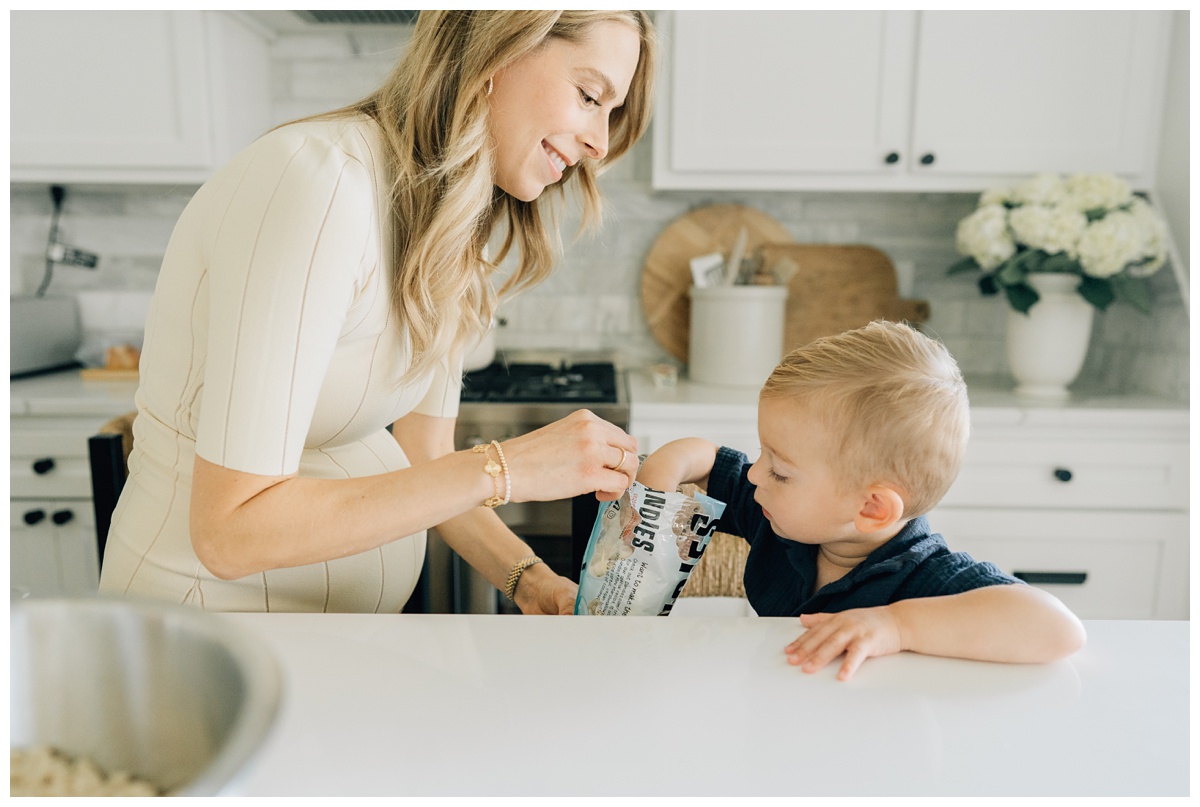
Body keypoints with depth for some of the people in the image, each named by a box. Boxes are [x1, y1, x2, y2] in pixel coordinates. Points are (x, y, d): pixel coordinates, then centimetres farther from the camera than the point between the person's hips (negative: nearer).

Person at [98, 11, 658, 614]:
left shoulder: (448, 230, 0)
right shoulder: (321, 182, -26)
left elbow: (423, 463, 0)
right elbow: (230, 531, -27)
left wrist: (529, 579, -13)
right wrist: (505, 468, -29)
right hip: (214, 592, -7)